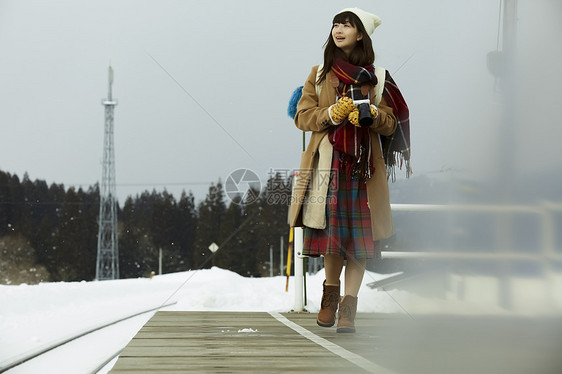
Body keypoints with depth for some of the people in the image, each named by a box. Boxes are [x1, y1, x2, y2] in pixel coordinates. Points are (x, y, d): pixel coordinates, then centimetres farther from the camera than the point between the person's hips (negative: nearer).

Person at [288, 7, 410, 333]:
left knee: (359, 232, -7)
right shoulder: (319, 75, 14)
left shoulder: (377, 78, 11)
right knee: (331, 227, -4)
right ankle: (331, 292, 18)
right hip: (328, 162, 1)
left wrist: (371, 114, -14)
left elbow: (391, 124, 7)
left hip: (364, 165, 0)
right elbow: (303, 117, 7)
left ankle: (349, 306, -5)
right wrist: (331, 114, -11)